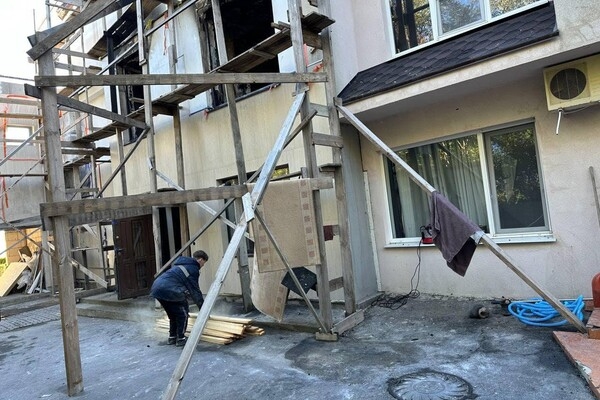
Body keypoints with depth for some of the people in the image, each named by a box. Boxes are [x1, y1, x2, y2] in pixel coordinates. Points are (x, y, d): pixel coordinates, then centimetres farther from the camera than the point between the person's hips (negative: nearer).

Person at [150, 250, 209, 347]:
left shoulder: (181, 263, 25)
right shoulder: (193, 269, -2)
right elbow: (195, 290, -1)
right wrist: (203, 309, 7)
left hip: (156, 287, 9)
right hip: (168, 290, -9)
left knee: (173, 314, 23)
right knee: (183, 313, 7)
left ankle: (172, 337, 28)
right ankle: (181, 339, 10)